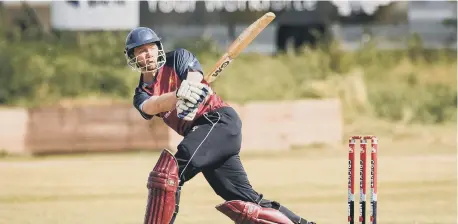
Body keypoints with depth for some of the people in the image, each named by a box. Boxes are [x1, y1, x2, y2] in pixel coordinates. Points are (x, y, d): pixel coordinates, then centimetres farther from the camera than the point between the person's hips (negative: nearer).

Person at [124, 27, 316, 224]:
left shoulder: (178, 58, 8)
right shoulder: (142, 95, 16)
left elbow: (194, 78, -12)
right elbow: (153, 106, -9)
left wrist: (189, 96, -37)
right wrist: (180, 93, -32)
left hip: (219, 120, -6)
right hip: (198, 132, 6)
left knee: (170, 170, -25)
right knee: (244, 201, -1)